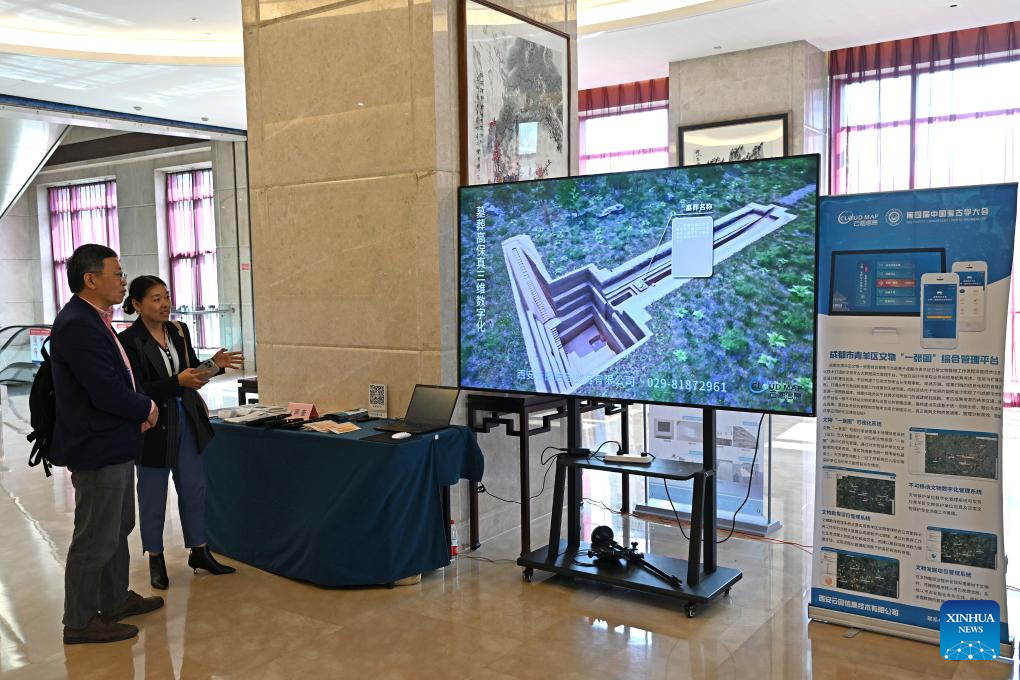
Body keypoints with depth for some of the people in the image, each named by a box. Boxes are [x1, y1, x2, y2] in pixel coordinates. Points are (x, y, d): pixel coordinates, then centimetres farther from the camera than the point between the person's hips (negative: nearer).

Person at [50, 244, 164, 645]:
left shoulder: (92, 320, 10)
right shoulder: (77, 326, -23)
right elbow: (107, 392, -28)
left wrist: (137, 411, 1)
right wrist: (146, 409, -10)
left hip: (113, 445, 10)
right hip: (98, 449, -10)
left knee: (116, 529, 22)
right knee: (95, 537, 3)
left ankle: (114, 600, 37)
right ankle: (79, 622, 17)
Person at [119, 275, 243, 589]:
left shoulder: (179, 331, 2)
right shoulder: (129, 341, -16)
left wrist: (215, 364, -7)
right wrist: (178, 382, -30)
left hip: (186, 420, 6)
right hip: (153, 425, -5)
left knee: (194, 487, 13)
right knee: (153, 495, 9)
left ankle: (199, 551, 28)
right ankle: (155, 560, 25)